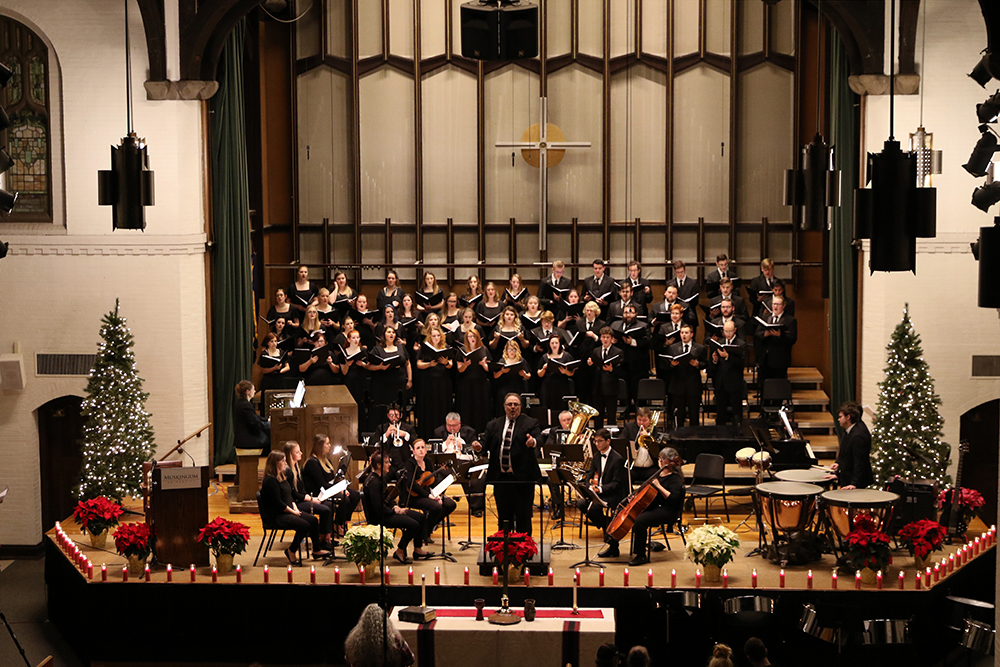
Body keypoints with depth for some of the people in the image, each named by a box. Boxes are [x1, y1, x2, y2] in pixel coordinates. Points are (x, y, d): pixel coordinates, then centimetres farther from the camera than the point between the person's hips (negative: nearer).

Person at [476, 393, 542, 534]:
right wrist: (479, 447, -15)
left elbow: (539, 439, -15)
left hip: (522, 476, -3)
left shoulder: (530, 423, 2)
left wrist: (533, 442, -38)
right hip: (500, 477, 3)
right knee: (503, 516, 10)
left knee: (523, 516, 0)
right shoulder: (493, 425, 14)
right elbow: (487, 444, 7)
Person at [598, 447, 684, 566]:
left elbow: (673, 498, -24)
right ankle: (613, 548, 10)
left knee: (640, 521, -35)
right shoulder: (658, 473, 17)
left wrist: (659, 486, -23)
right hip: (651, 507, 9)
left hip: (666, 512, -9)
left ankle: (641, 555, -23)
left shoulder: (675, 479, -10)